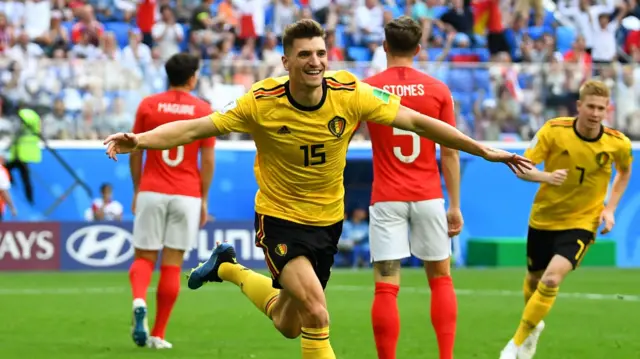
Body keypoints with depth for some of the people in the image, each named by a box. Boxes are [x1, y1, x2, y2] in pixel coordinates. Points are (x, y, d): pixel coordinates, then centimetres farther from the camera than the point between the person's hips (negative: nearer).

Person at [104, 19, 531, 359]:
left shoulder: (350, 94, -16)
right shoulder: (262, 103, -20)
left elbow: (416, 121, -9)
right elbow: (197, 127, -17)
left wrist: (484, 150, -8)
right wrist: (140, 140, -32)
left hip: (328, 220, 4)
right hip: (280, 218, -4)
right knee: (316, 313, -22)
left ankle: (229, 268, 43)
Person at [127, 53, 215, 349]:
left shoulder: (148, 106, 2)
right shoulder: (204, 110, 0)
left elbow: (135, 153, 5)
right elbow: (208, 161, 1)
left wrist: (136, 191, 15)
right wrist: (204, 200, 9)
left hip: (151, 192, 0)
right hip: (187, 196, 0)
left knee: (143, 257, 8)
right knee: (172, 263, 5)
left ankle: (139, 302, -23)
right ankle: (158, 334, 6)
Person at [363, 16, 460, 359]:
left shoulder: (365, 89, -2)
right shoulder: (438, 90, 0)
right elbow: (450, 152, 0)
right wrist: (455, 206, 5)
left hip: (386, 199, -1)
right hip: (428, 197, 1)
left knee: (386, 286, -2)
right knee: (440, 278, 15)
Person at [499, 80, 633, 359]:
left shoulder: (618, 144, -13)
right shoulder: (554, 131, -17)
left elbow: (625, 172, 10)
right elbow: (522, 168, -15)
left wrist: (610, 208, -2)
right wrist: (546, 177, -37)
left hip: (581, 223, -2)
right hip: (544, 218, 2)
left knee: (552, 279, -22)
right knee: (534, 279, 18)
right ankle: (533, 325, 52)